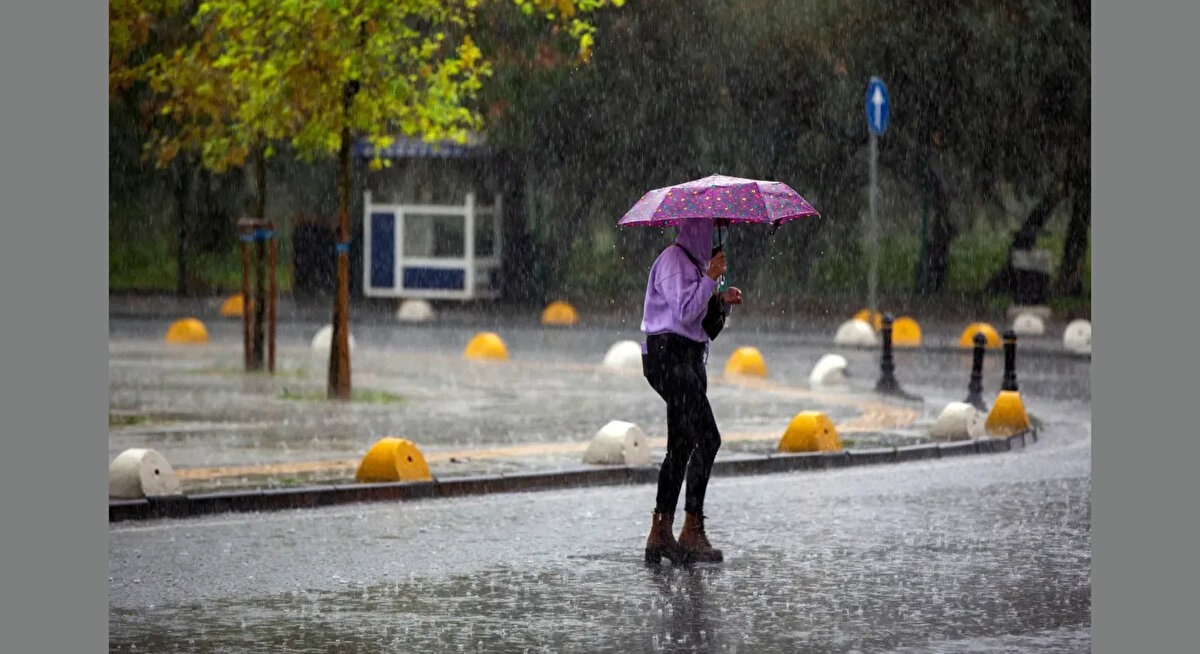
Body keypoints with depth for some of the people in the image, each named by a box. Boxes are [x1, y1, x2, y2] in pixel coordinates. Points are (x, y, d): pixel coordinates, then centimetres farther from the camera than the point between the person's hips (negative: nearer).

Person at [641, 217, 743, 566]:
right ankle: (692, 531, -13)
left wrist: (723, 301, 6)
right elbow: (684, 313, -20)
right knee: (707, 439, -14)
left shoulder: (694, 263, 21)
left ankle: (660, 534, 10)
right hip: (670, 355, -10)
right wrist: (711, 278, -13)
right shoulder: (673, 260, -10)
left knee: (681, 447, 9)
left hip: (690, 359, 10)